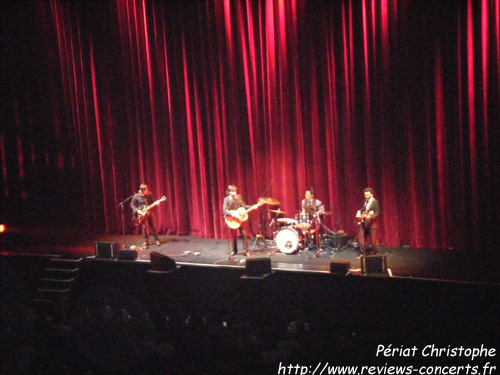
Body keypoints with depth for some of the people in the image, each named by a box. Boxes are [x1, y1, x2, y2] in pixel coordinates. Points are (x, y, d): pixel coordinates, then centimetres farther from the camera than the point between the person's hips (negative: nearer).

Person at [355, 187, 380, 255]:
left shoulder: (375, 202, -9)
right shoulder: (365, 201, 13)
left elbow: (377, 213, -15)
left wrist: (370, 216, -29)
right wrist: (359, 212, 6)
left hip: (371, 223, -7)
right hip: (363, 223, 7)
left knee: (373, 238, 0)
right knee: (361, 237, 3)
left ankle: (374, 251, 15)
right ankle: (363, 252, 11)